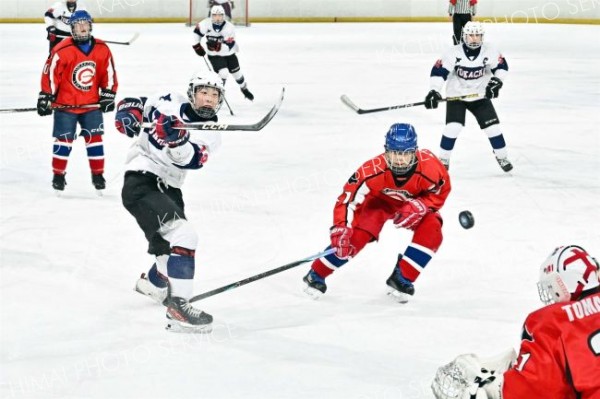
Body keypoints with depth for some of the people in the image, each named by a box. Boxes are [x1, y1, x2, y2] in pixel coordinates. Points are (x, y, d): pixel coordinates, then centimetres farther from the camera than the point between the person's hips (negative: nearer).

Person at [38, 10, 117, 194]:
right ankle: (58, 175, 12)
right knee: (64, 140, -1)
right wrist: (46, 97, -11)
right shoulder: (62, 51, -16)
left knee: (94, 138, 2)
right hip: (65, 104, -3)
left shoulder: (102, 49, -2)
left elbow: (108, 73, 7)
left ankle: (98, 175, 12)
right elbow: (50, 74, -12)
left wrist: (108, 95, 4)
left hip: (91, 104, 3)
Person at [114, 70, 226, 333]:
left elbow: (188, 159, -17)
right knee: (182, 237, -23)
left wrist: (177, 139, -36)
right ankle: (178, 307, -28)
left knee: (171, 243, 22)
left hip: (168, 188, 7)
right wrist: (127, 117, -16)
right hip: (141, 183, -7)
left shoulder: (211, 135, 4)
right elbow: (131, 104, 6)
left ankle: (152, 283, 55)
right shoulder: (171, 104, -3)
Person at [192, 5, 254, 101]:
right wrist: (197, 46, -5)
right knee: (223, 73, -22)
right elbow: (197, 31, -2)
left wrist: (217, 45, -46)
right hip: (214, 55, -1)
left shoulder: (230, 27, -27)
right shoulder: (206, 24, -22)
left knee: (236, 72, 17)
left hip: (229, 54, 1)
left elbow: (228, 47, -32)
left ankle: (244, 89, 46)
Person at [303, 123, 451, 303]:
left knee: (431, 229, -24)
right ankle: (316, 275, -4)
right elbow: (349, 197, -35)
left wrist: (418, 207, -32)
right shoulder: (373, 170, -40)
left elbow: (440, 193, -16)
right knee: (358, 233, -20)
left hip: (416, 202, 2)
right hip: (381, 200, -1)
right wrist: (340, 228, -46)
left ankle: (402, 277, -11)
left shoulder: (429, 167, -36)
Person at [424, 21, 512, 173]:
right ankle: (443, 159, 1)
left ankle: (502, 156, 16)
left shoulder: (489, 51, -13)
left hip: (480, 96, 2)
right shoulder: (454, 53, -19)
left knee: (492, 125, -3)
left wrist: (497, 80, -15)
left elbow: (501, 66, 1)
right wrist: (434, 90, -27)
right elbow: (439, 70, -18)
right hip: (456, 96, -2)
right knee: (453, 127, -17)